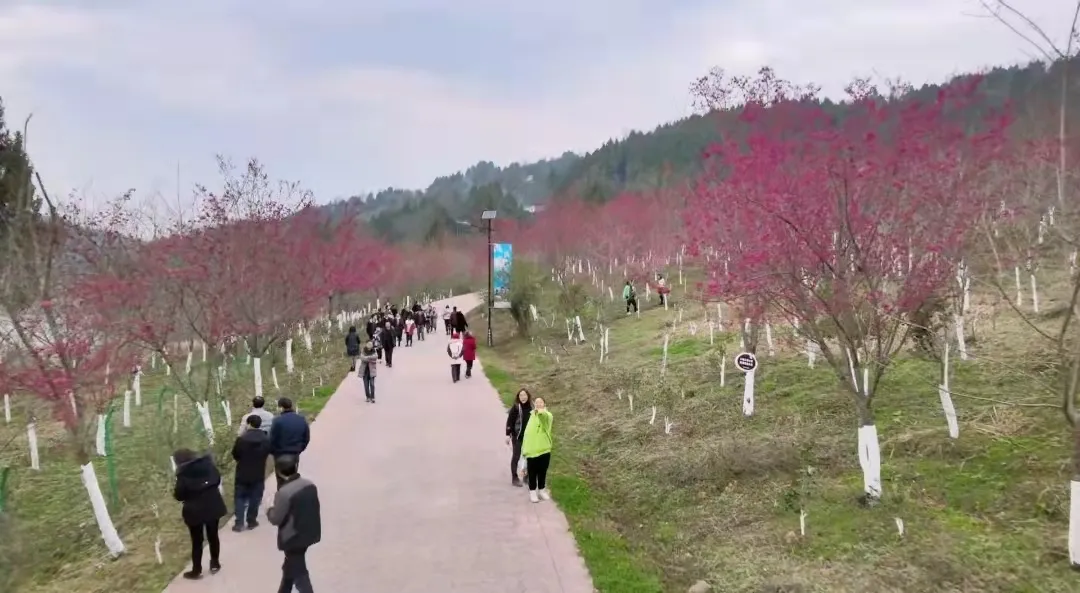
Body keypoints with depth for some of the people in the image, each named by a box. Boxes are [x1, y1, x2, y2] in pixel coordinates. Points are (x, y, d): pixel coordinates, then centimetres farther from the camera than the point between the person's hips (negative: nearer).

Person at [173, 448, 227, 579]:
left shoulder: (183, 473, -16)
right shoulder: (207, 463, -1)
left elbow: (179, 495, -13)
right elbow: (217, 480, 10)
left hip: (195, 511, -4)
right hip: (213, 506, 4)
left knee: (197, 541, 8)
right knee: (213, 536, 17)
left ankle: (197, 570, 18)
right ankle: (215, 564, 29)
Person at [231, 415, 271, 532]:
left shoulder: (241, 439, -16)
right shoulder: (267, 440, -10)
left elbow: (235, 455, -5)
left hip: (242, 473, -1)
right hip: (258, 474, 1)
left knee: (240, 498, 11)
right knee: (255, 498, 13)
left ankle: (239, 523, 7)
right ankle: (251, 521, 19)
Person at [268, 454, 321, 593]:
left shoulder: (284, 493, -25)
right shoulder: (310, 485, -4)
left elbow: (276, 519, -18)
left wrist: (270, 509, 4)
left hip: (293, 538, -8)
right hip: (308, 533, 8)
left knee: (299, 572, 5)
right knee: (291, 566, 26)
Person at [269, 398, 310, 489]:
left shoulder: (278, 421, -17)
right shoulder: (302, 420, 1)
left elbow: (272, 439, -14)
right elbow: (306, 438, 6)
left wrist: (272, 452, 2)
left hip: (281, 455, -4)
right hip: (295, 455, 5)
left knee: (281, 480, 6)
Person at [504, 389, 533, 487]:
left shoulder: (531, 407, -2)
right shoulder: (515, 407, -14)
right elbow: (509, 422, -11)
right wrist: (508, 435, -13)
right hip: (517, 436, -4)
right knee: (516, 456, 3)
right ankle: (514, 478, 12)